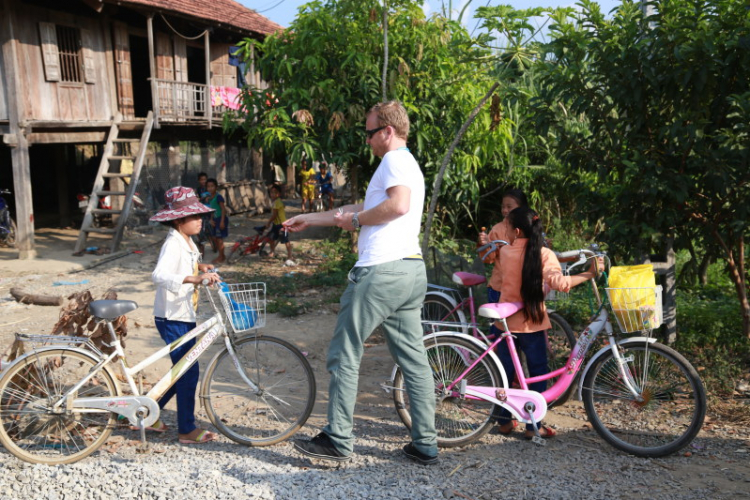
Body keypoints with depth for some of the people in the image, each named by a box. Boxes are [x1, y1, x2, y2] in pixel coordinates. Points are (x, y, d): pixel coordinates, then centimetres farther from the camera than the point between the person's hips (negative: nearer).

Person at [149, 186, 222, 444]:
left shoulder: (187, 243, 10)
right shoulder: (173, 244, -19)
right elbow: (159, 275, -37)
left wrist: (201, 267, 14)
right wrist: (193, 278, -49)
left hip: (185, 315, 10)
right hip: (172, 318, -10)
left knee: (183, 371, 17)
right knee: (189, 372, -3)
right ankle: (187, 430, 10)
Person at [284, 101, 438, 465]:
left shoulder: (395, 160, -5)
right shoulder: (409, 165, 27)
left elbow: (399, 204, -25)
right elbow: (360, 209, 31)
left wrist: (356, 221, -11)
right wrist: (310, 219, 32)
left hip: (381, 271, -10)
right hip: (411, 272, 10)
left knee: (344, 354, 0)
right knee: (413, 358, 10)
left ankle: (338, 439, 7)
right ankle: (425, 444, 15)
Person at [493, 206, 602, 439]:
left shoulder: (505, 252, -5)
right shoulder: (544, 254, -12)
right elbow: (559, 283, -27)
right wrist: (590, 273, -22)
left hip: (506, 321, 3)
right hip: (532, 323, -3)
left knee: (505, 373, 14)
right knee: (538, 374, 9)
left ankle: (504, 421, 22)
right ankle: (533, 426, 12)